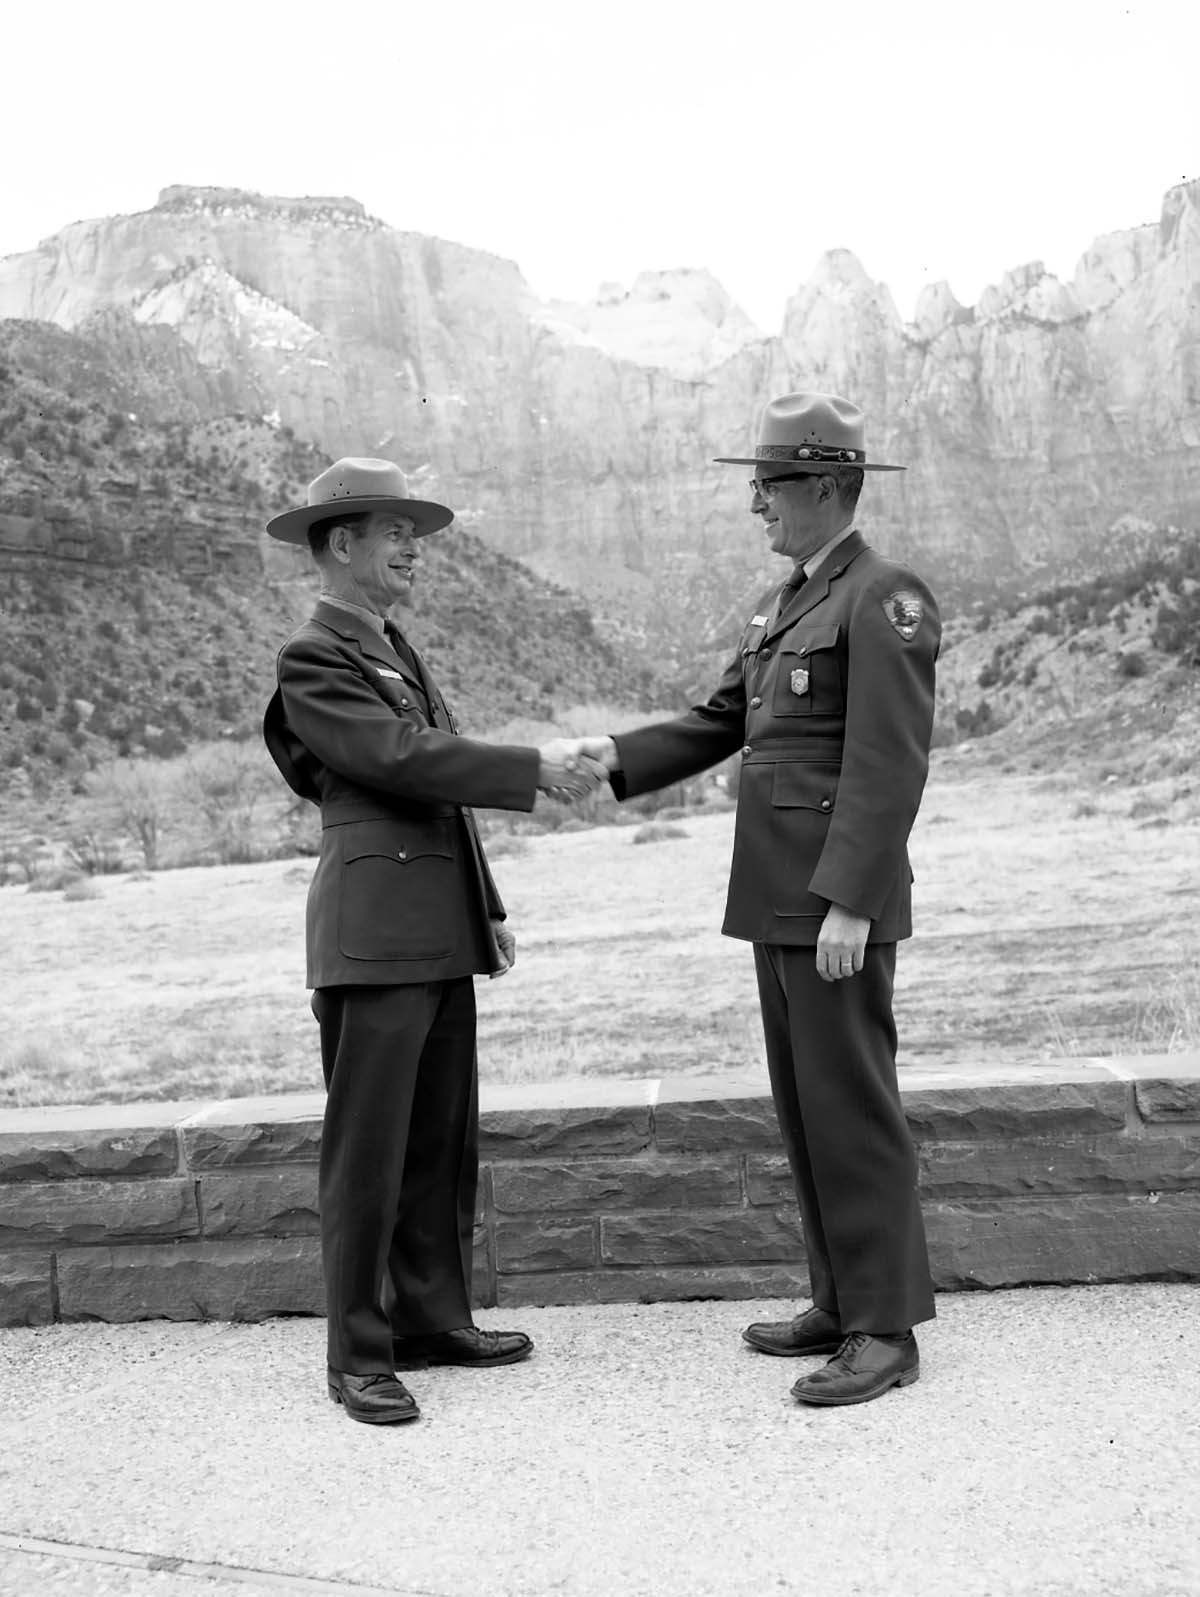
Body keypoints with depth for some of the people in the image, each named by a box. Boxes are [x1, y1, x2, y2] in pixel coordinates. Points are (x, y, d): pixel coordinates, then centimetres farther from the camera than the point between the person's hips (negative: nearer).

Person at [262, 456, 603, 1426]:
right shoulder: (312, 657, -7)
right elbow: (404, 759, -18)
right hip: (373, 933, -9)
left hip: (441, 934, 9)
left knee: (444, 1140, 13)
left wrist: (488, 908, 20)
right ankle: (359, 1356, 7)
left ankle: (434, 1318, 24)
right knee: (368, 1146, -2)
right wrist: (535, 769, -16)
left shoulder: (397, 649, 20)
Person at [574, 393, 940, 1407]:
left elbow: (889, 764, -19)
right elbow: (724, 723, 17)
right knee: (806, 1106, 13)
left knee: (851, 1105, -4)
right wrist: (622, 759, 3)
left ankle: (886, 1331, 6)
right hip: (780, 899, 9)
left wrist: (849, 902, -23)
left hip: (840, 902, -9)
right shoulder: (790, 602, 18)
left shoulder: (885, 598, -12)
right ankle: (845, 1304, 24)